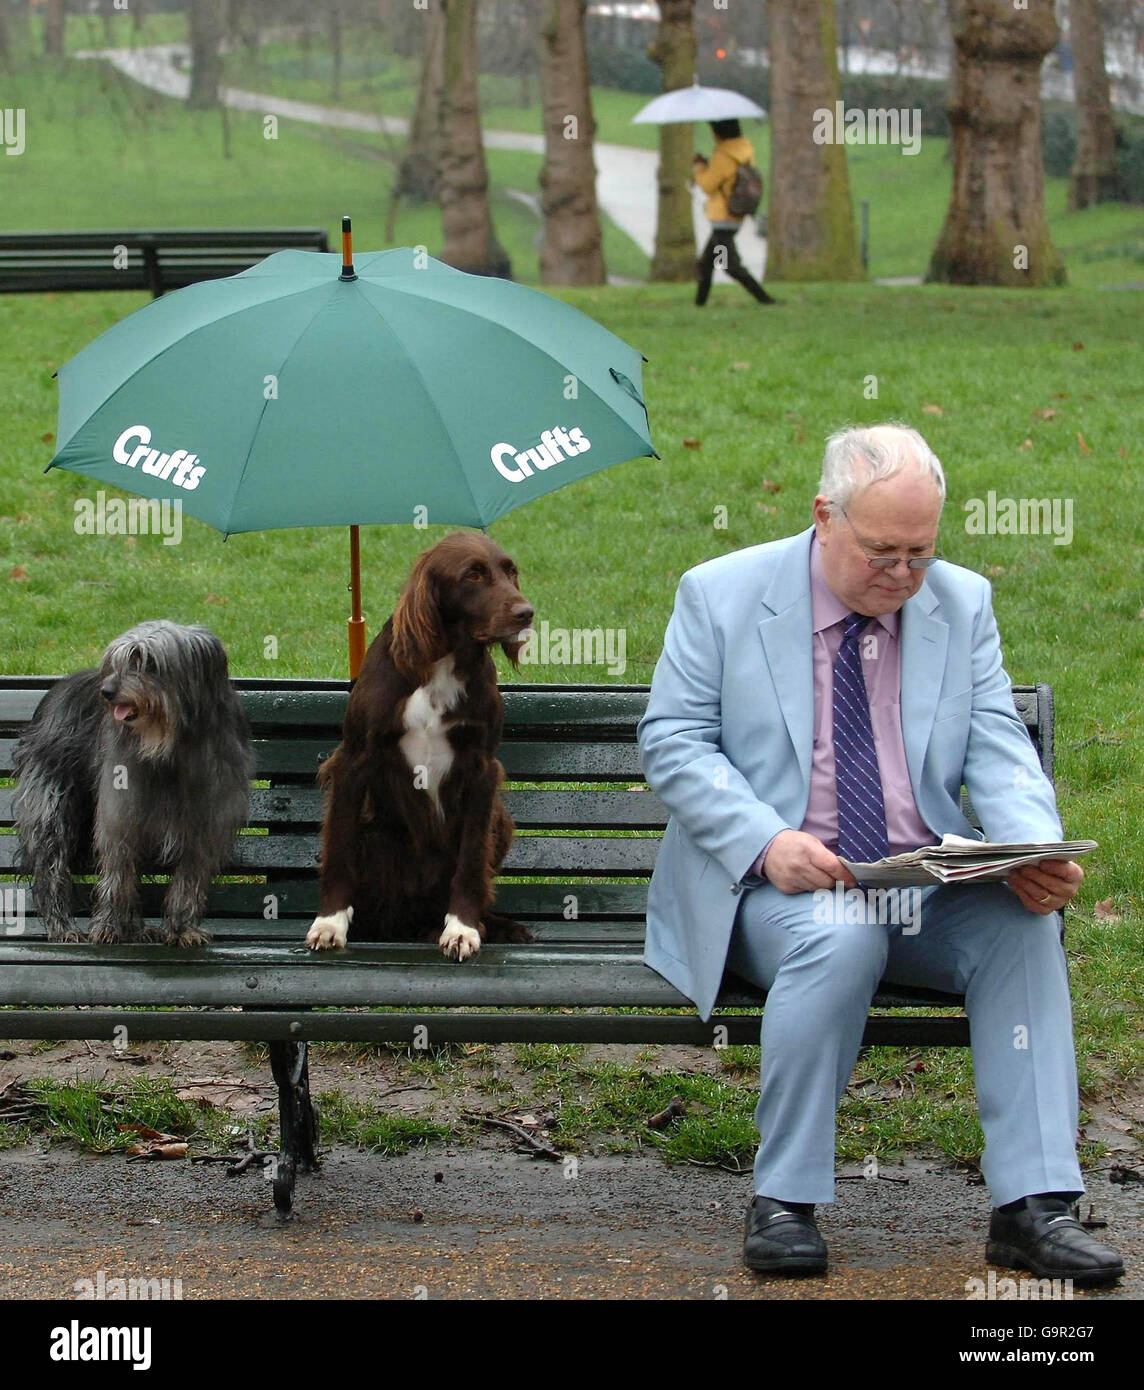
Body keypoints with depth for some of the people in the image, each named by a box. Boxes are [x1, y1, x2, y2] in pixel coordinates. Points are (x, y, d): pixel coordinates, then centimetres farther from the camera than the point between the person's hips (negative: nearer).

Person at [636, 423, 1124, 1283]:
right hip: (773, 885, -3)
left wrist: (1039, 851, -17)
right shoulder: (721, 595, 0)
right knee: (839, 938, -36)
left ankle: (1033, 1205, -25)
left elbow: (997, 749, 4)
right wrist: (765, 841, -20)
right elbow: (672, 743, -3)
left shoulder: (962, 603, 9)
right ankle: (785, 1201, -23)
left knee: (1022, 922, -27)